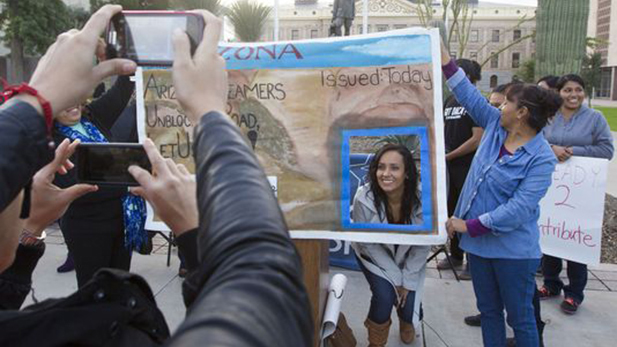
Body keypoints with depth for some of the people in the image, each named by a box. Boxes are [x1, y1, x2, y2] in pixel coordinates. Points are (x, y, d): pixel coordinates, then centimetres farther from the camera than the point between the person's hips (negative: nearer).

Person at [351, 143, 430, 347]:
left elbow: (422, 246, -14)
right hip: (374, 256, -1)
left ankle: (407, 323, 36)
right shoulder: (364, 199, -33)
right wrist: (396, 278, -16)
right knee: (385, 296, -20)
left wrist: (408, 280, -11)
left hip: (407, 258, 2)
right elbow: (368, 244, -18)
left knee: (408, 300, -7)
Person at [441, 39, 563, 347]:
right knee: (488, 311, 19)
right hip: (479, 242, 7)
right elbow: (469, 95, 7)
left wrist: (470, 226, -23)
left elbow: (519, 209, -25)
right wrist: (445, 58, 6)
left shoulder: (541, 159, -19)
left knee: (520, 318, 10)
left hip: (513, 249, -6)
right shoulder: (496, 126, 1)